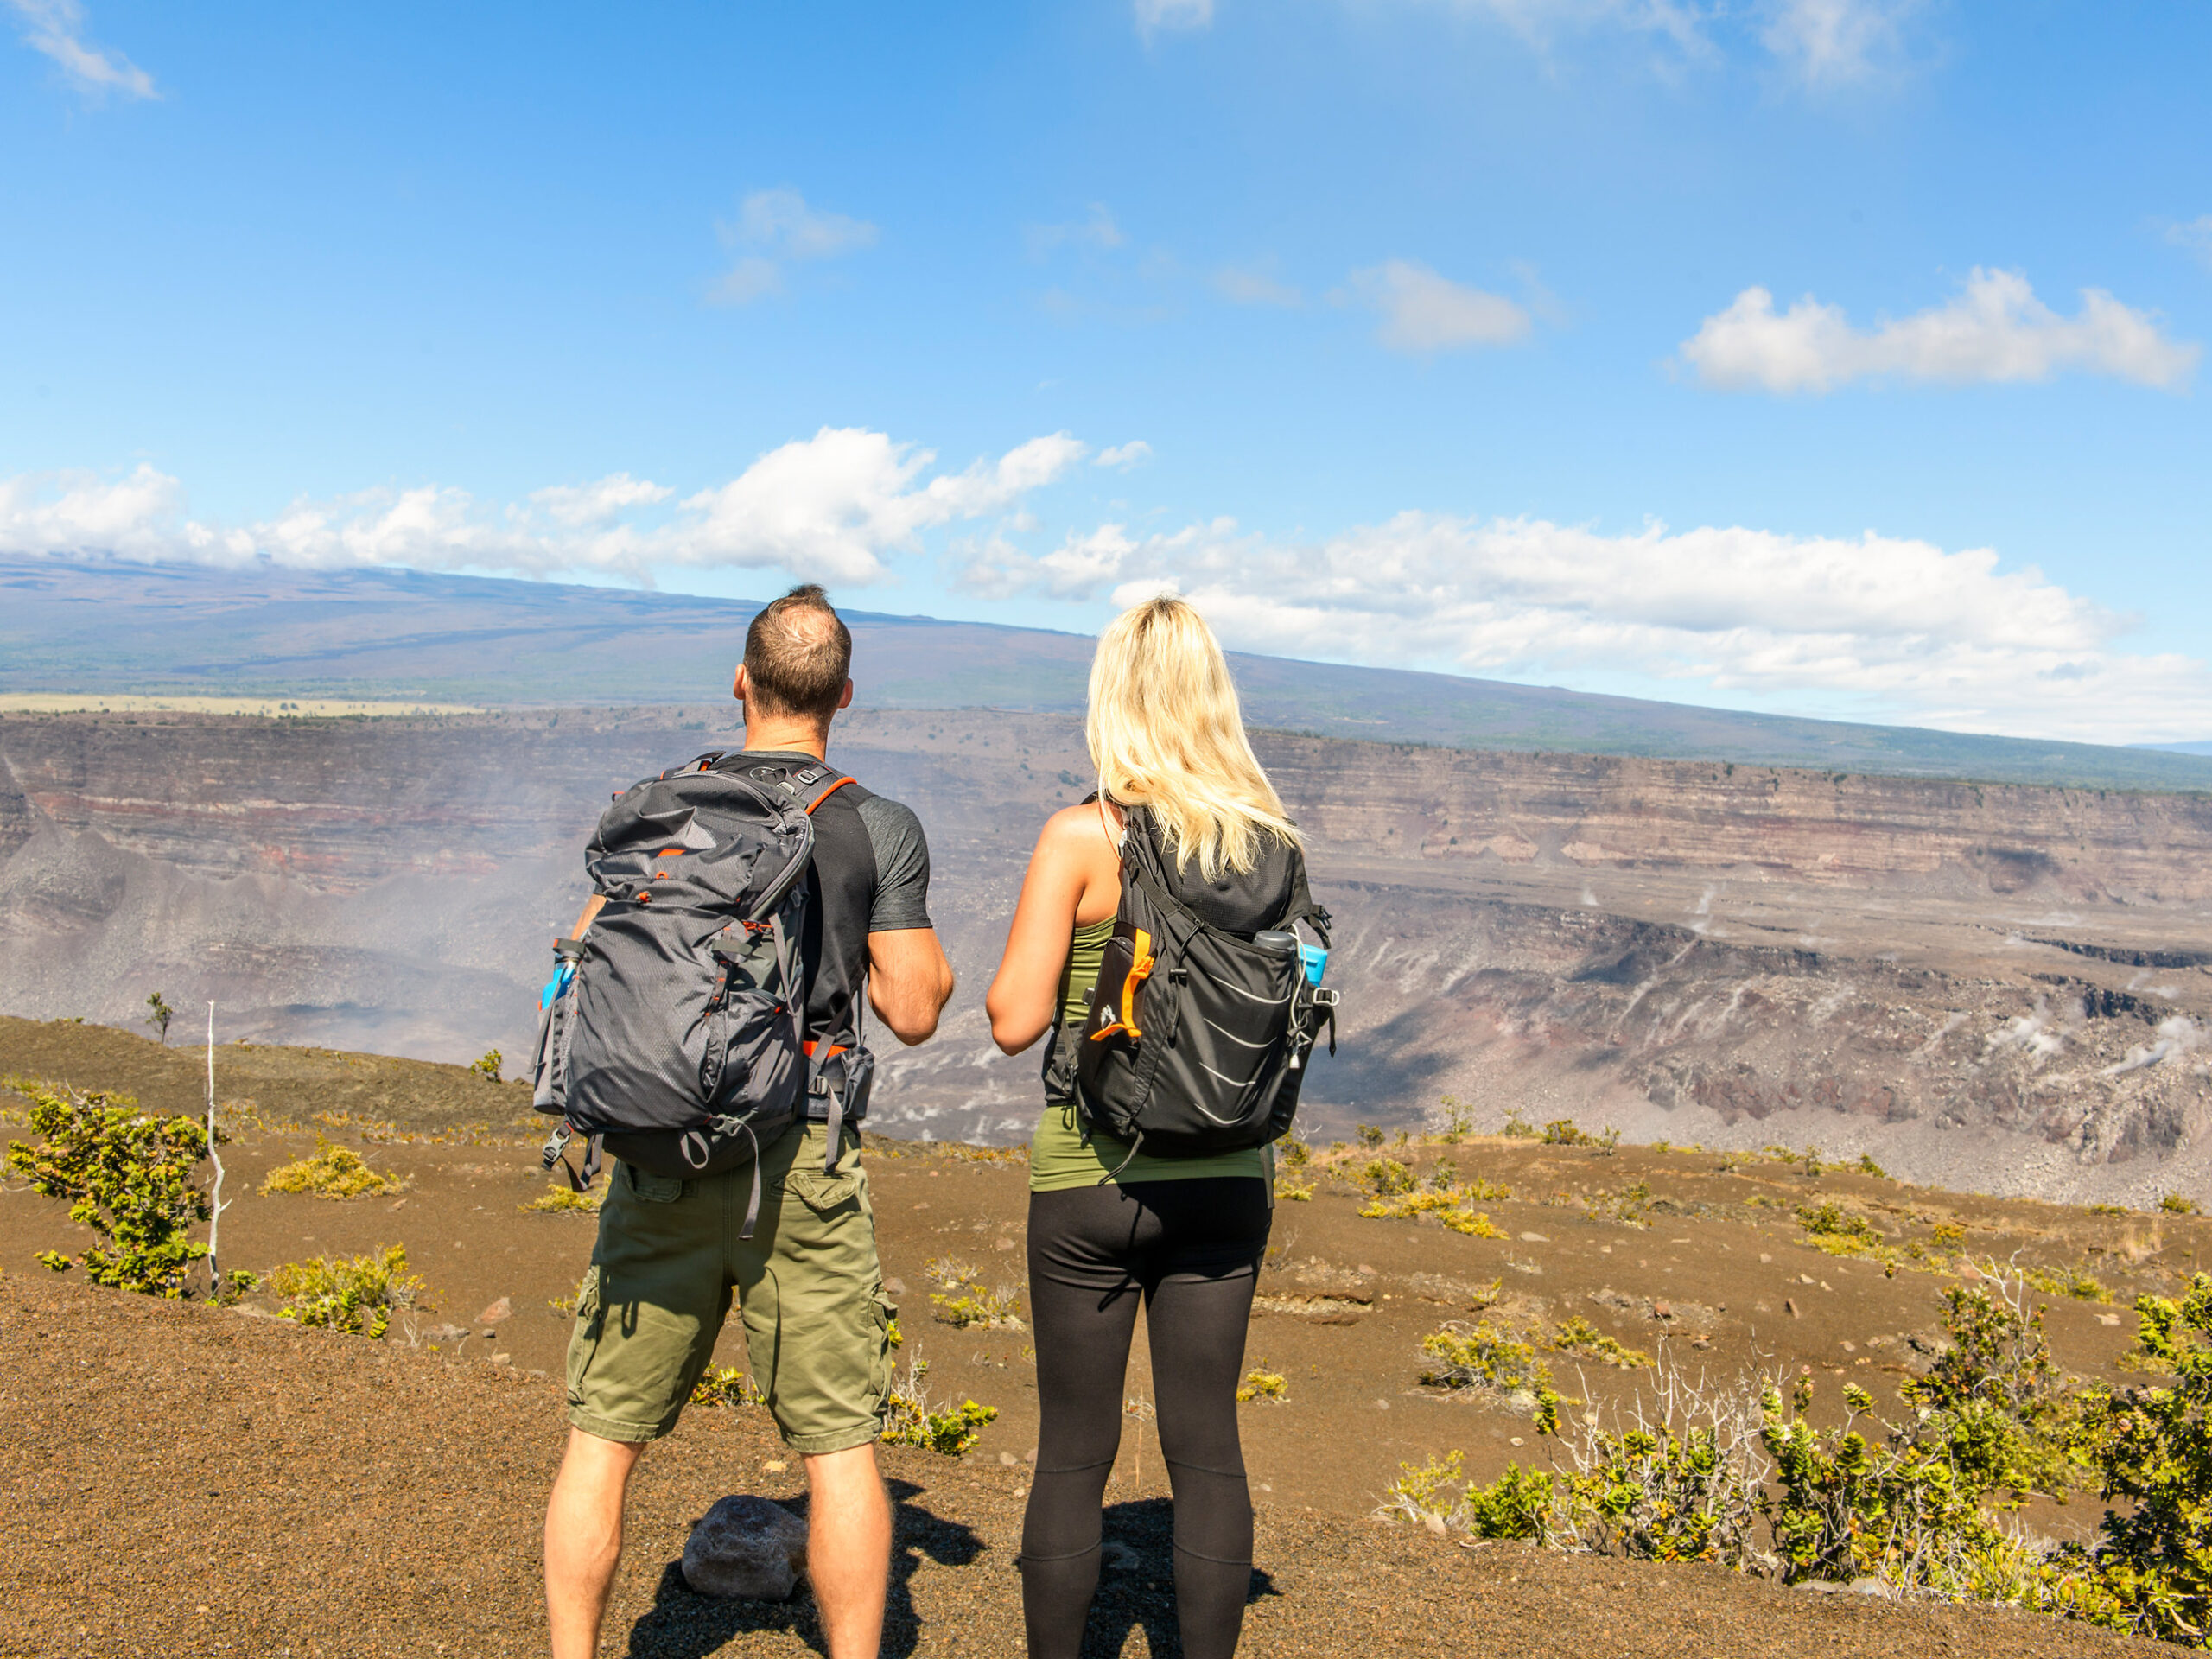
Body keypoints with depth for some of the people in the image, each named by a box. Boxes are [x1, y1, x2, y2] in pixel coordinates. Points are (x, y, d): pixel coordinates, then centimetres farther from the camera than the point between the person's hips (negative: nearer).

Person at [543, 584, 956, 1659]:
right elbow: (915, 1012, -4)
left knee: (603, 1437, 13)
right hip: (803, 1165, -1)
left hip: (662, 1159, 2)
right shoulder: (881, 828, -3)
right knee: (838, 1447, 9)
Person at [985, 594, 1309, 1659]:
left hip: (1091, 1174, -4)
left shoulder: (1082, 837, -14)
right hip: (1225, 1174, 4)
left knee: (1073, 1453, 11)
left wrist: (1017, 965, 5)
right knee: (1207, 1446, 13)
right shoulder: (1272, 841, 0)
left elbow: (1014, 1021, -13)